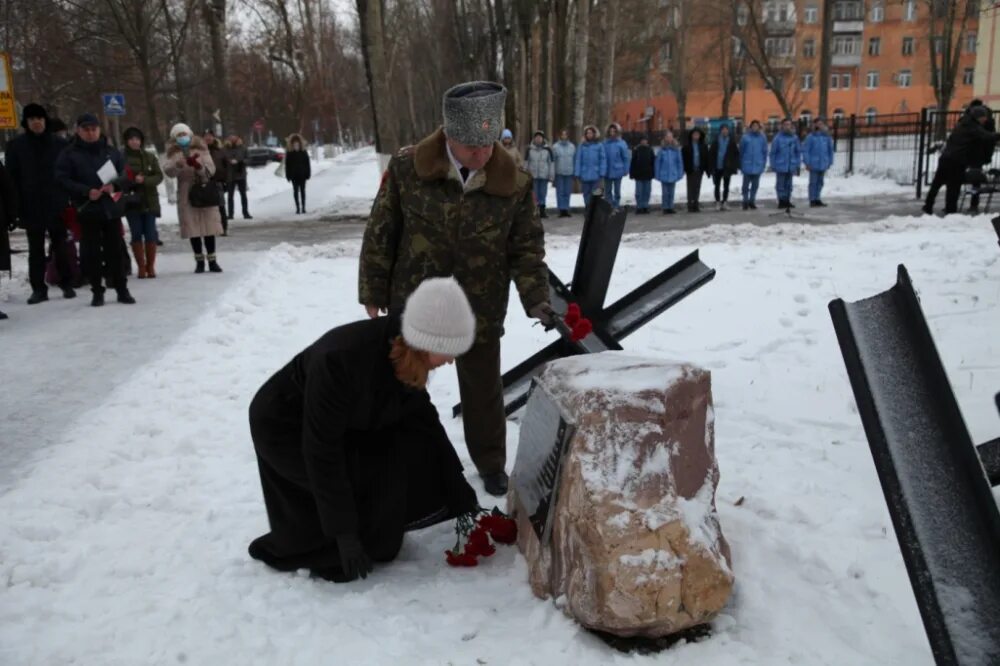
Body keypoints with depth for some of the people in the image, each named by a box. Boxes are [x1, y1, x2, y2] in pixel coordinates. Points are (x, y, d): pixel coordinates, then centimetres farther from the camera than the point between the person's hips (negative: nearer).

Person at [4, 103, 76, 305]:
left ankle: (67, 284, 17)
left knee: (61, 247, 8)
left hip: (57, 205, 0)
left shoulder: (59, 144, 3)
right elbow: (12, 177, 2)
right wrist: (17, 206, -7)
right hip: (31, 207, 1)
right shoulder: (16, 146, 3)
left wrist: (69, 199, -4)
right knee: (36, 250, 6)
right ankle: (38, 288, 10)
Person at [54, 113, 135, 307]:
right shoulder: (69, 154, 1)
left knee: (116, 249, 5)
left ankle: (122, 289, 14)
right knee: (92, 252, 2)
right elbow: (62, 180, -4)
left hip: (111, 208, 2)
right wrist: (86, 191, -16)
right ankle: (97, 292, 11)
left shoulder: (111, 151, 9)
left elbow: (124, 173, 11)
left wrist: (114, 185, -10)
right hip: (87, 210, -2)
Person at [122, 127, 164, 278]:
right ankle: (141, 267, 8)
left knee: (150, 234, 0)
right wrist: (129, 181, -23)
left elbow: (159, 176, 0)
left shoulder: (150, 157, 6)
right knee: (136, 235, 1)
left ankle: (150, 266, 11)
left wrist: (144, 180, -16)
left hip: (150, 201, 2)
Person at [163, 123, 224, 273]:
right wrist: (181, 163, -32)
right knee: (193, 229, 2)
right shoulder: (173, 154, 5)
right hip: (186, 196, 0)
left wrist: (198, 166, -25)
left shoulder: (201, 149, 5)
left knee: (209, 228, 0)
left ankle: (212, 261, 7)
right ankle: (199, 261, 12)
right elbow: (168, 171, -13)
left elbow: (211, 169, -5)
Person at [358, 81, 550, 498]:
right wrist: (373, 292, -2)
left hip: (480, 309, 0)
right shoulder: (407, 169, -14)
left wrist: (537, 299, -17)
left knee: (483, 391, 15)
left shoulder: (515, 182, -11)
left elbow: (527, 247, -4)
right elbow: (380, 234, -5)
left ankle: (490, 462, 37)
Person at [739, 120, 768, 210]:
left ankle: (752, 201, 19)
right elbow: (741, 151, 0)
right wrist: (741, 165, 1)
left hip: (758, 166, 2)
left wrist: (763, 164, 4)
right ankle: (745, 202, 13)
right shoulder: (745, 137, -4)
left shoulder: (762, 137, 2)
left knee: (755, 185, 9)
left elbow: (765, 151, 7)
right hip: (747, 166, -2)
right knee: (746, 185, 3)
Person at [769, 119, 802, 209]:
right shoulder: (778, 138, -8)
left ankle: (787, 201, 19)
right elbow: (773, 152, -5)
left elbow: (798, 151, 10)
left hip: (791, 166, 4)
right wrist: (773, 165, -6)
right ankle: (781, 201, 9)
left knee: (788, 184, 11)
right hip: (780, 166, -4)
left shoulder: (794, 138, 3)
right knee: (780, 184, 1)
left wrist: (797, 164, 6)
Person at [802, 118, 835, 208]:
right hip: (814, 164, -5)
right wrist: (807, 163, -12)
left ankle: (817, 199, 21)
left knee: (820, 182, 12)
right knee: (813, 182, 1)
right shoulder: (811, 136, -9)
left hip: (823, 164, 5)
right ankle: (812, 200, 7)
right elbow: (805, 150, -9)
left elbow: (830, 150, 13)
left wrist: (830, 162, 11)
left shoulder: (826, 136, 6)